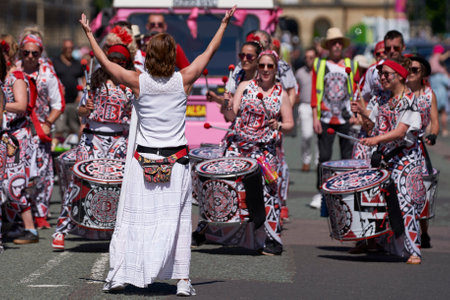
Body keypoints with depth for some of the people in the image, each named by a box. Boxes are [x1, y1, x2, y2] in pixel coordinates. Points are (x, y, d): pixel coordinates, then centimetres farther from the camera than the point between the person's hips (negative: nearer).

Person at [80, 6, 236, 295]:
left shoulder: (138, 82, -7)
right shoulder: (184, 80, -6)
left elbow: (105, 62, 5)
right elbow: (209, 52, 7)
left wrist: (89, 34, 18)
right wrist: (225, 23, 20)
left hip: (143, 160, 0)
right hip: (176, 161, 0)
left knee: (133, 217, 6)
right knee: (178, 219, 4)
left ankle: (119, 275, 8)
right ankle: (183, 279, 1)